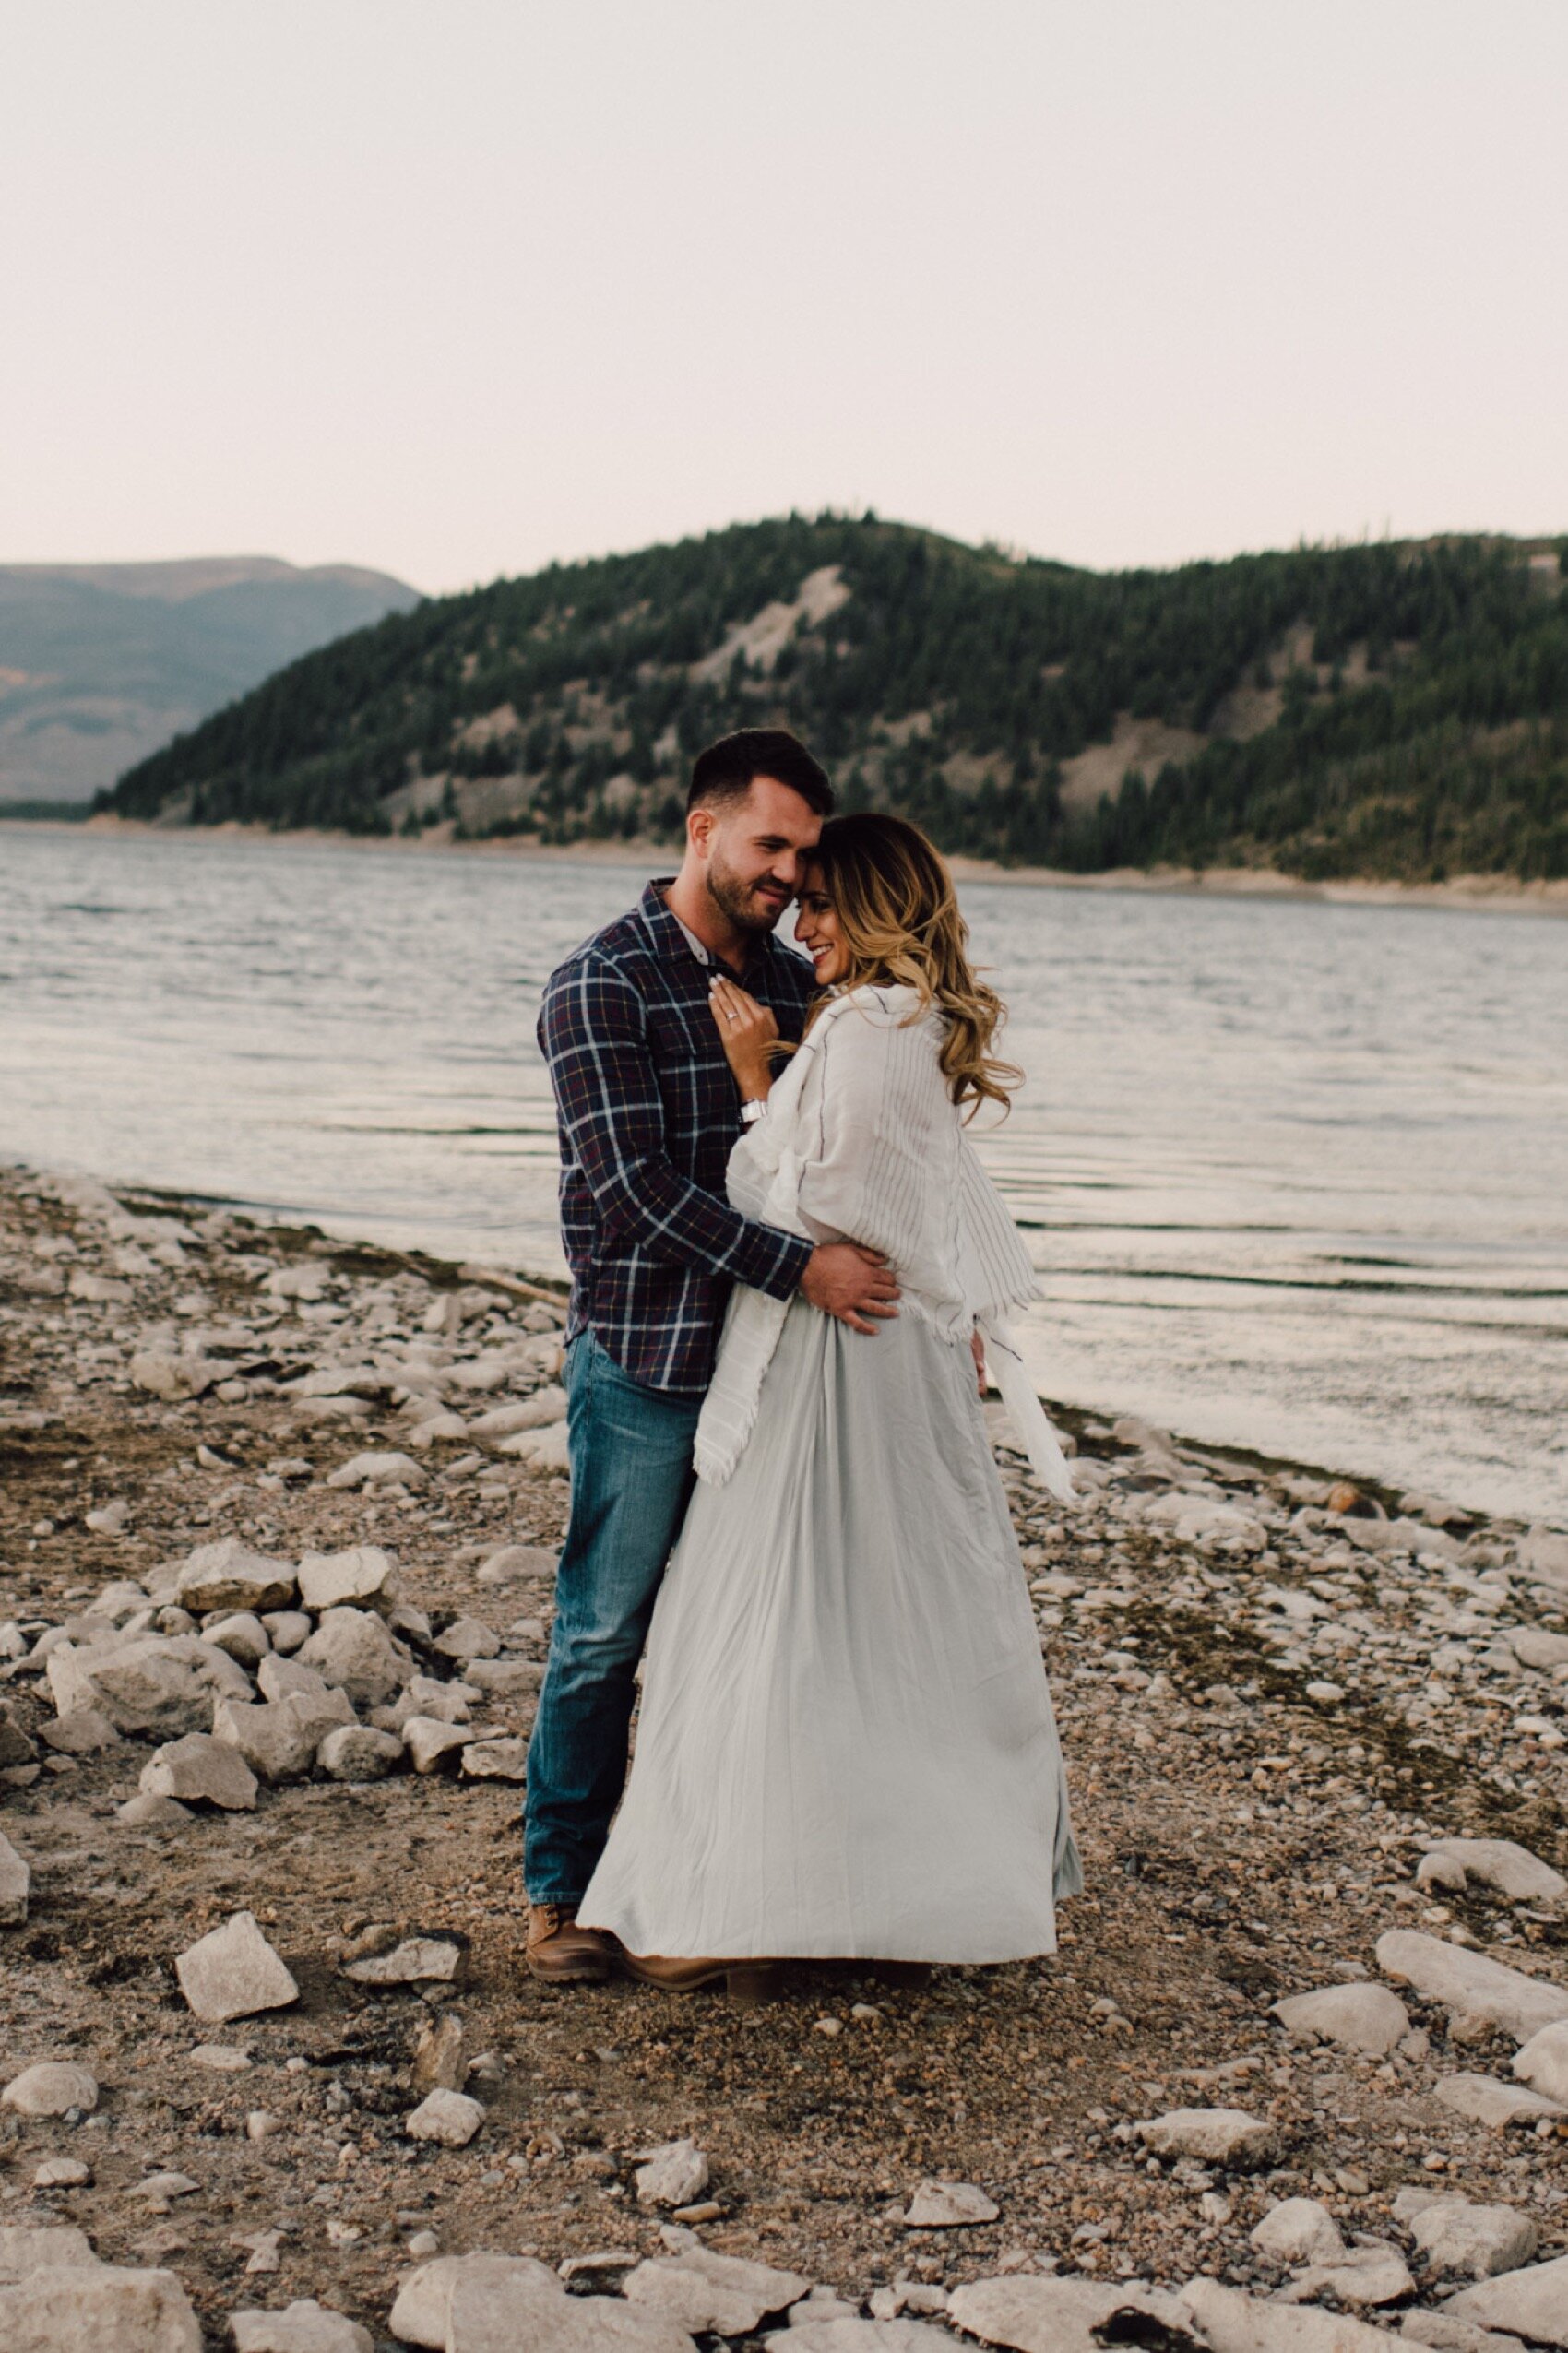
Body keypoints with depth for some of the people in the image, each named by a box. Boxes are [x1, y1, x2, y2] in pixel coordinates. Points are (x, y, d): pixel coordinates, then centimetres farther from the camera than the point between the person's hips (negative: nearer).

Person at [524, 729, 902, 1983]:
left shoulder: (798, 985, 9)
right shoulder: (602, 984, -10)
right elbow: (634, 1184, -18)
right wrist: (800, 1265, -23)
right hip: (646, 1361, -5)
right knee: (606, 1634, 3)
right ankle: (564, 1888, 17)